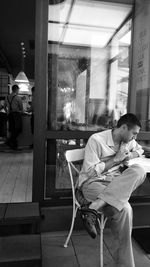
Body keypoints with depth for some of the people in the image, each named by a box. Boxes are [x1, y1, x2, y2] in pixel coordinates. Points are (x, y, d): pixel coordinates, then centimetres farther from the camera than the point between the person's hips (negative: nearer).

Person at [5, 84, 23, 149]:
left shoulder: (7, 97, 8)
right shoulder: (17, 97, -10)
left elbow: (5, 106, 15)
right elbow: (21, 107, -4)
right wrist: (21, 111, 16)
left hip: (10, 114, 7)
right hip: (16, 114, -7)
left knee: (12, 129, 11)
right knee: (18, 129, 2)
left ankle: (14, 144, 17)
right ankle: (10, 141, -7)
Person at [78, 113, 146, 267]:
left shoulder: (128, 140, 9)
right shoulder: (96, 140, -13)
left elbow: (139, 149, 31)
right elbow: (90, 171, -15)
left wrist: (130, 155, 6)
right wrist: (116, 159, -13)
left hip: (116, 184, 7)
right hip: (91, 182, -7)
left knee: (139, 171, -27)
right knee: (124, 209, -35)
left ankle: (93, 208, -29)